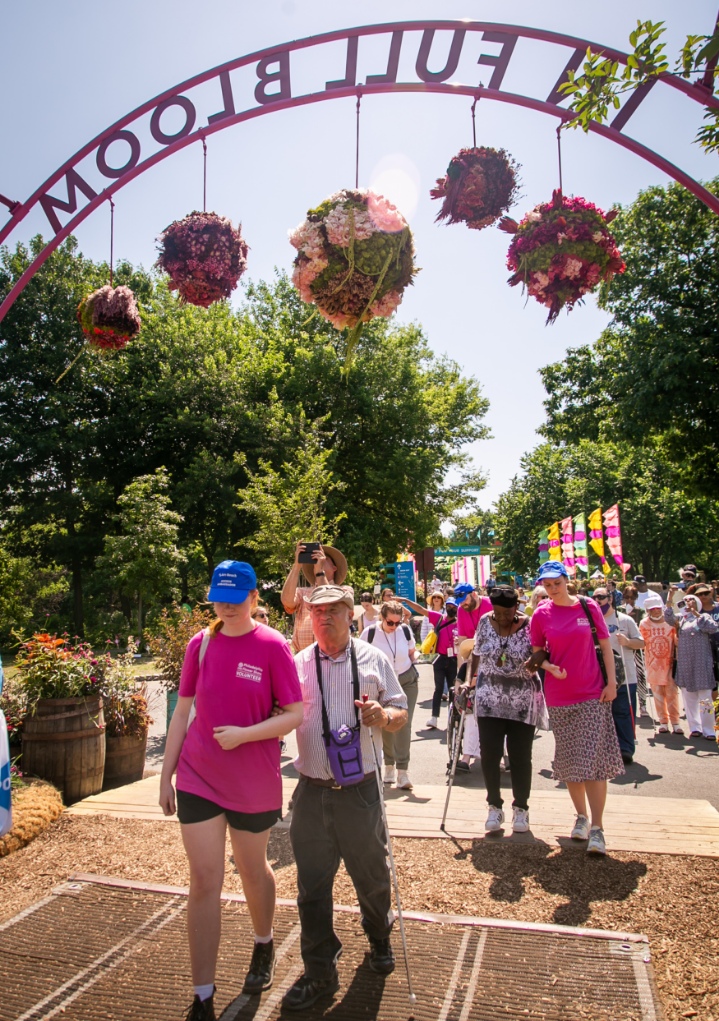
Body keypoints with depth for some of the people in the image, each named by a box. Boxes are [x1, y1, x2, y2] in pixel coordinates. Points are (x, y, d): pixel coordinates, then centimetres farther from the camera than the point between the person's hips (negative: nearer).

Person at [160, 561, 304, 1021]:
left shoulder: (273, 646, -12)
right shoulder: (200, 644, -2)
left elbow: (295, 714, -12)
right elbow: (183, 712, 4)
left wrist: (243, 734, -24)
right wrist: (166, 775, 6)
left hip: (254, 784, -2)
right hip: (198, 779, 2)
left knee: (252, 871, 19)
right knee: (204, 882, 4)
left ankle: (264, 947, 47)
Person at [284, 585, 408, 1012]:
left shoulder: (373, 660, 0)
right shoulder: (297, 665, 3)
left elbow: (401, 714, 4)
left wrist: (384, 715, -17)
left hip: (360, 789, -1)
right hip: (313, 791, 1)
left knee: (372, 873, 14)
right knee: (312, 884, 7)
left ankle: (380, 939, 43)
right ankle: (320, 971, 26)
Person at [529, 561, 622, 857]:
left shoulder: (588, 607, -2)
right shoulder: (541, 615, -1)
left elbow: (605, 646, 2)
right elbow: (537, 654, 6)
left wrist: (611, 682, -3)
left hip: (593, 693, -2)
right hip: (559, 696, 2)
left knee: (594, 759, -6)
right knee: (569, 761, 10)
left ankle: (597, 827, -1)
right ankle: (581, 816, 27)